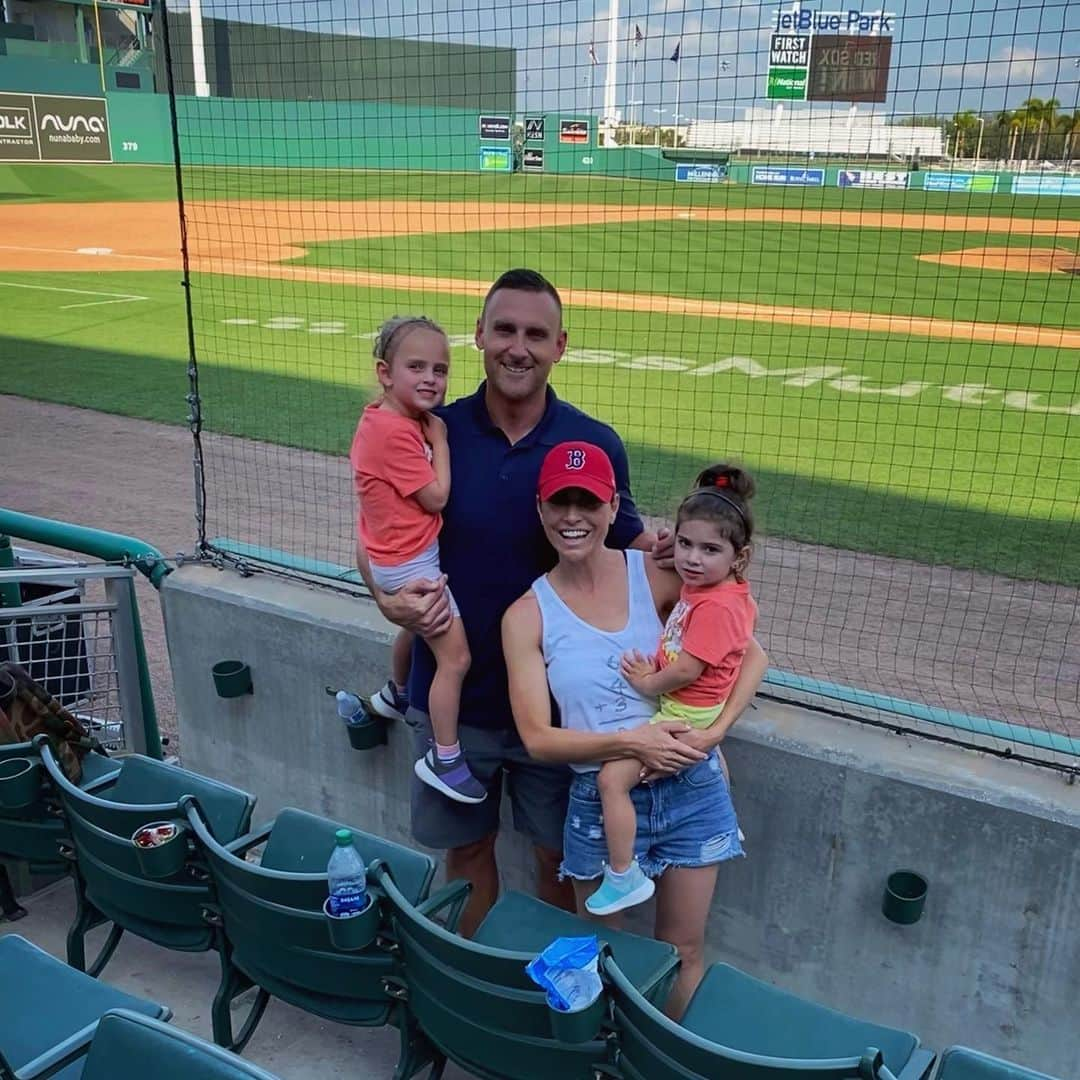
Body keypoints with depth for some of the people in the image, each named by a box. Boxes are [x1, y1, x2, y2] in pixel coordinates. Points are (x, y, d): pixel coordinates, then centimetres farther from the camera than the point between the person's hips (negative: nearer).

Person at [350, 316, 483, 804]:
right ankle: (444, 759, 4)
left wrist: (432, 435, -2)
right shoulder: (395, 432, -26)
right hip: (413, 561, -10)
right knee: (455, 656, -7)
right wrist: (439, 440, -12)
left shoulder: (386, 420, 3)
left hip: (402, 556, 10)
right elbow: (437, 497, -21)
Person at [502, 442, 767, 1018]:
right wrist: (630, 741, -20)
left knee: (683, 951, 16)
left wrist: (716, 731, -16)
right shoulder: (527, 616, -5)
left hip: (691, 789, 1)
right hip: (600, 802, 0)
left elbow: (751, 653, -1)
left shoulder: (655, 575, -5)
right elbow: (538, 738, -8)